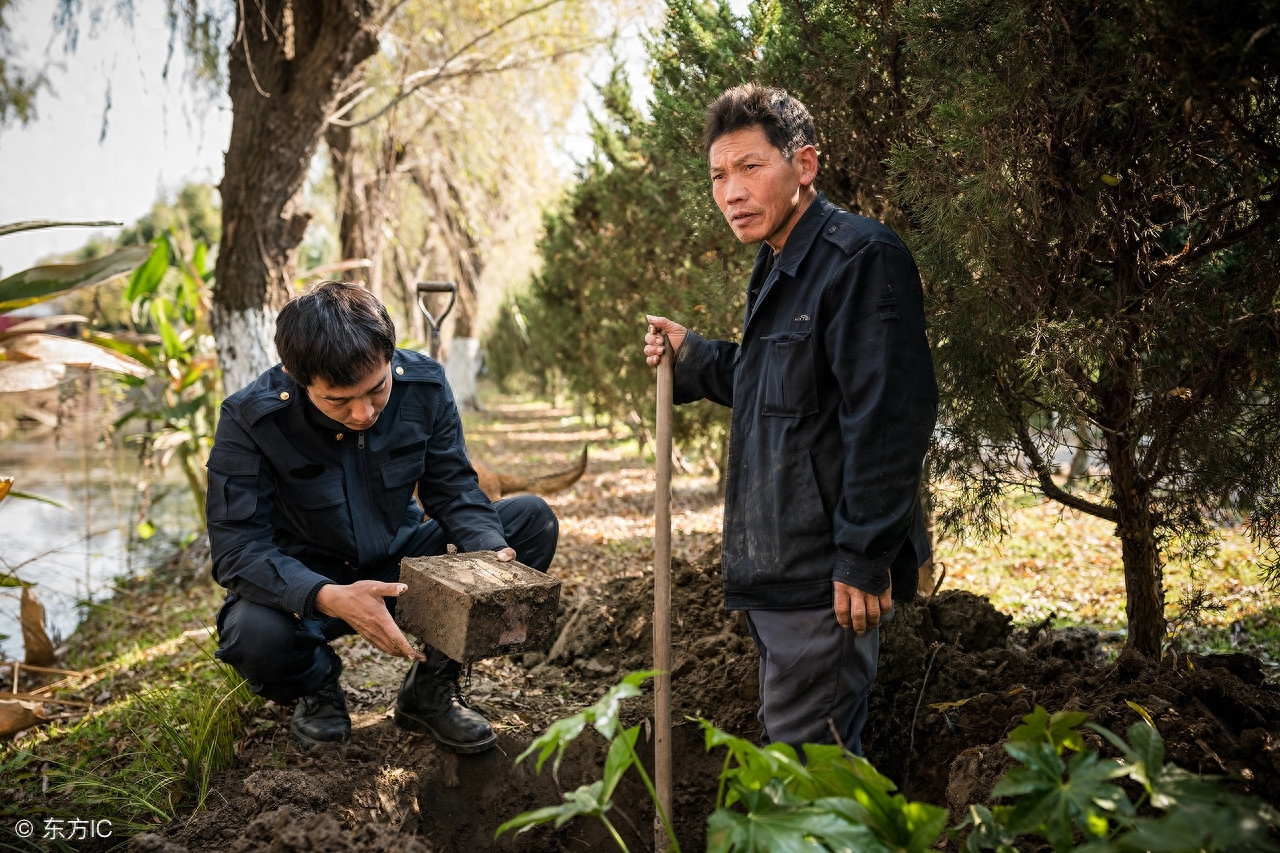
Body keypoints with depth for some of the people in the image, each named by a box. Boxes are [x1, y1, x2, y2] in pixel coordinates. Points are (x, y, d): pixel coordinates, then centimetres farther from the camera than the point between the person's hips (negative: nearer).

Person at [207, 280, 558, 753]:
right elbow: (237, 546, -26)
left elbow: (453, 488, -6)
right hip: (305, 581, -3)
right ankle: (314, 682, 5)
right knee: (253, 634, -38)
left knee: (533, 519, -14)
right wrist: (329, 598, -44)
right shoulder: (249, 419, -24)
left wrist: (491, 552, -28)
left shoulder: (424, 383, -15)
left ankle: (430, 686, -2)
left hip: (401, 564, 3)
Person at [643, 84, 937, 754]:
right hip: (777, 571, 10)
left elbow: (888, 416, -23)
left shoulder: (861, 258, -16)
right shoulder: (777, 268, 16)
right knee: (786, 743, 20)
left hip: (826, 576, -10)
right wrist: (693, 356, 11)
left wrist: (864, 558, -23)